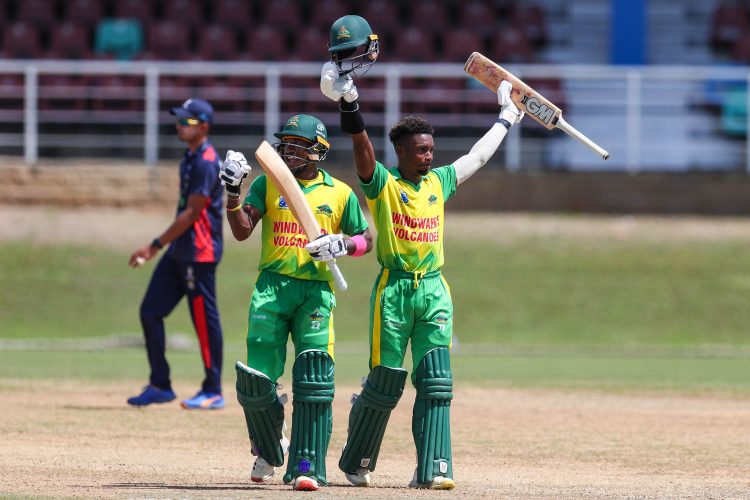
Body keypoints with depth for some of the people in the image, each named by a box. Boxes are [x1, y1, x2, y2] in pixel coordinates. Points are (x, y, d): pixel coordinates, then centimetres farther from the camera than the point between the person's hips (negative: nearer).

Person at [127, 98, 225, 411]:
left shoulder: (205, 163, -17)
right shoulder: (191, 158, 14)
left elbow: (192, 213, -20)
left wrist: (156, 245, -19)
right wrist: (160, 246, 20)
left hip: (199, 252, -10)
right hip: (180, 251, 10)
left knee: (205, 319, -3)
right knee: (151, 311, 8)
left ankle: (213, 392, 5)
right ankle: (160, 386, 14)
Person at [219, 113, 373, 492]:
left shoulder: (340, 193, 8)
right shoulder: (268, 183, 9)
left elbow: (365, 240, 14)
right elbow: (242, 230, -1)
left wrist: (341, 245, -7)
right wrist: (232, 192, -16)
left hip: (316, 291, -1)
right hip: (271, 289, 1)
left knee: (313, 382, -12)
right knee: (256, 380, -3)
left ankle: (306, 467, -11)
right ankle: (269, 449, 25)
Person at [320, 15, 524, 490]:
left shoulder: (440, 182, 11)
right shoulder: (381, 184, -3)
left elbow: (477, 156, 25)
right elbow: (363, 148, -19)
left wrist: (506, 119, 33)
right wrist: (349, 103, -34)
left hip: (434, 290, 4)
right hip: (394, 289, -4)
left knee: (436, 381, -5)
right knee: (386, 380, -1)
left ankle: (432, 468, -7)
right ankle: (357, 462, 18)